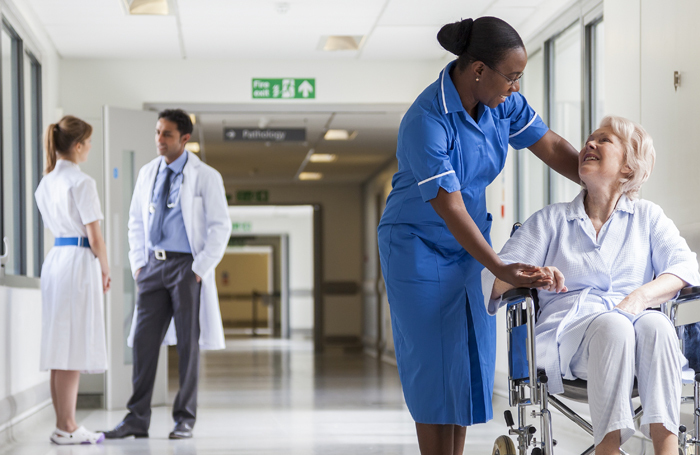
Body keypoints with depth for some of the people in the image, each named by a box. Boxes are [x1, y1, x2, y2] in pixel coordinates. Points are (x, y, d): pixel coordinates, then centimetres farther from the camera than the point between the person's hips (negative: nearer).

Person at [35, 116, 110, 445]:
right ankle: (67, 427, -1)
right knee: (75, 347, -4)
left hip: (55, 258, 8)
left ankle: (63, 424, 15)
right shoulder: (82, 183, -12)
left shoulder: (45, 183, 13)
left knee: (60, 348, 10)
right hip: (80, 260, -8)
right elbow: (94, 236, -13)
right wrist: (105, 269, 2)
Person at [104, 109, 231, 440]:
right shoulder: (147, 174, 10)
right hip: (153, 265, 4)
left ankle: (184, 420, 9)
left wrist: (200, 268, -12)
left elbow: (220, 226, -5)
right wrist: (138, 263, 7)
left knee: (188, 344, 1)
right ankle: (137, 420, 3)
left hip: (187, 266, -4)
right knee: (144, 340, 0)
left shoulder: (206, 177, -4)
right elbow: (136, 222, 17)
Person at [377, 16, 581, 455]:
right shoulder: (427, 122, -29)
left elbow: (552, 147, -1)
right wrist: (500, 268, -35)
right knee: (434, 362, -3)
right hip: (420, 247, -7)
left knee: (472, 357, 8)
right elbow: (449, 208, -31)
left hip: (469, 243, 7)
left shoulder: (503, 102, -8)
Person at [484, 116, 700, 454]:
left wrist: (643, 295, -16)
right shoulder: (551, 220, 23)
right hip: (568, 329, -1)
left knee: (656, 325, -36)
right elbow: (496, 278, 12)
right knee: (612, 326, -36)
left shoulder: (648, 217, 23)